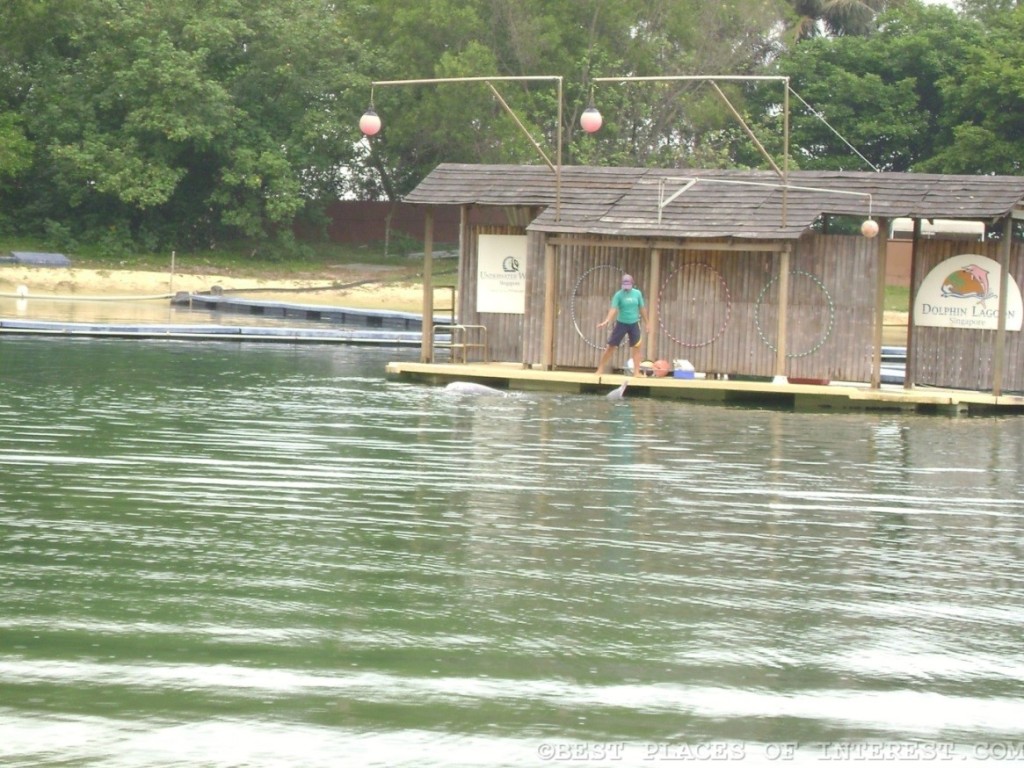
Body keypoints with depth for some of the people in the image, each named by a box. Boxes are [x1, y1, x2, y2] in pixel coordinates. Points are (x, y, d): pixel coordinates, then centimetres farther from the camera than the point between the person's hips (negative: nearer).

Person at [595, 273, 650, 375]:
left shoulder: (637, 293, 0)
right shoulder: (619, 294, -11)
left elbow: (642, 308, 10)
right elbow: (613, 308, -21)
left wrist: (646, 323, 14)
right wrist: (607, 321, -36)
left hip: (634, 324, 3)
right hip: (621, 323, -3)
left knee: (636, 347, 0)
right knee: (611, 346, -2)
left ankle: (636, 372, 4)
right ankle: (600, 370, 5)